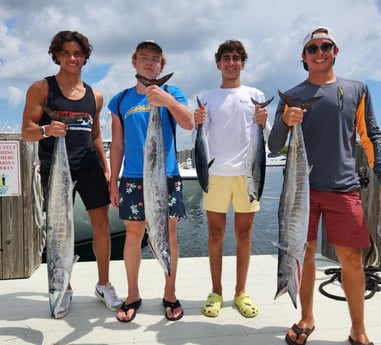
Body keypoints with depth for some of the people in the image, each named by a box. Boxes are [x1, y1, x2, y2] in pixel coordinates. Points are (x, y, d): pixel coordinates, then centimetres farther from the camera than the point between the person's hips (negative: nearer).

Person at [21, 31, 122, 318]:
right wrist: (46, 129, -26)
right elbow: (26, 132, -4)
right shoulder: (41, 88, 0)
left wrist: (106, 168, 12)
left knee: (102, 224, 1)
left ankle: (104, 284, 19)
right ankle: (64, 289, 23)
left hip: (89, 166, 3)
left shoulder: (95, 96, 11)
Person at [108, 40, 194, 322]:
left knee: (168, 234, 5)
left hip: (167, 176, -1)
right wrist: (113, 181, 6)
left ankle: (170, 294, 21)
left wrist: (167, 100, -32)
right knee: (133, 234, 6)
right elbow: (117, 144, 9)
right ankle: (133, 295, 22)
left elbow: (189, 124, -14)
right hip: (133, 178, 1)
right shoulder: (121, 100, 9)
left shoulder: (172, 93, 4)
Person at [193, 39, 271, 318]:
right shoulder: (208, 98, 10)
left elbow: (267, 137, 9)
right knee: (216, 234, 4)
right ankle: (216, 292, 16)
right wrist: (198, 123, -14)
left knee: (244, 233, 7)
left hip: (247, 172, 1)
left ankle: (241, 292, 19)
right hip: (216, 172, 0)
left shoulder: (255, 95, 10)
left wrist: (263, 123, -12)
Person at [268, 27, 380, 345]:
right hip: (302, 188, 0)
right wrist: (285, 122, -16)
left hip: (344, 188, 0)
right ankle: (306, 319, 26)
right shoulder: (292, 96, 7)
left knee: (352, 259, 2)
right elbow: (274, 147, 4)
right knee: (304, 253, 7)